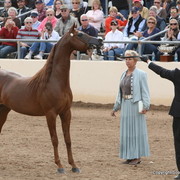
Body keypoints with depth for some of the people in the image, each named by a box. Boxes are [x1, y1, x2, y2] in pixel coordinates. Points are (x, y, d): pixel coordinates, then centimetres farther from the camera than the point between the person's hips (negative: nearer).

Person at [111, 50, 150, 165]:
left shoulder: (141, 74, -8)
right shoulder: (124, 75, 12)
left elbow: (145, 92, -13)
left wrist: (146, 107, -23)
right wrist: (116, 108, 19)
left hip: (136, 105, -7)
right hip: (125, 105, 7)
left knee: (136, 129, -2)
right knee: (126, 130, 8)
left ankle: (138, 157, 3)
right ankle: (130, 156, 15)